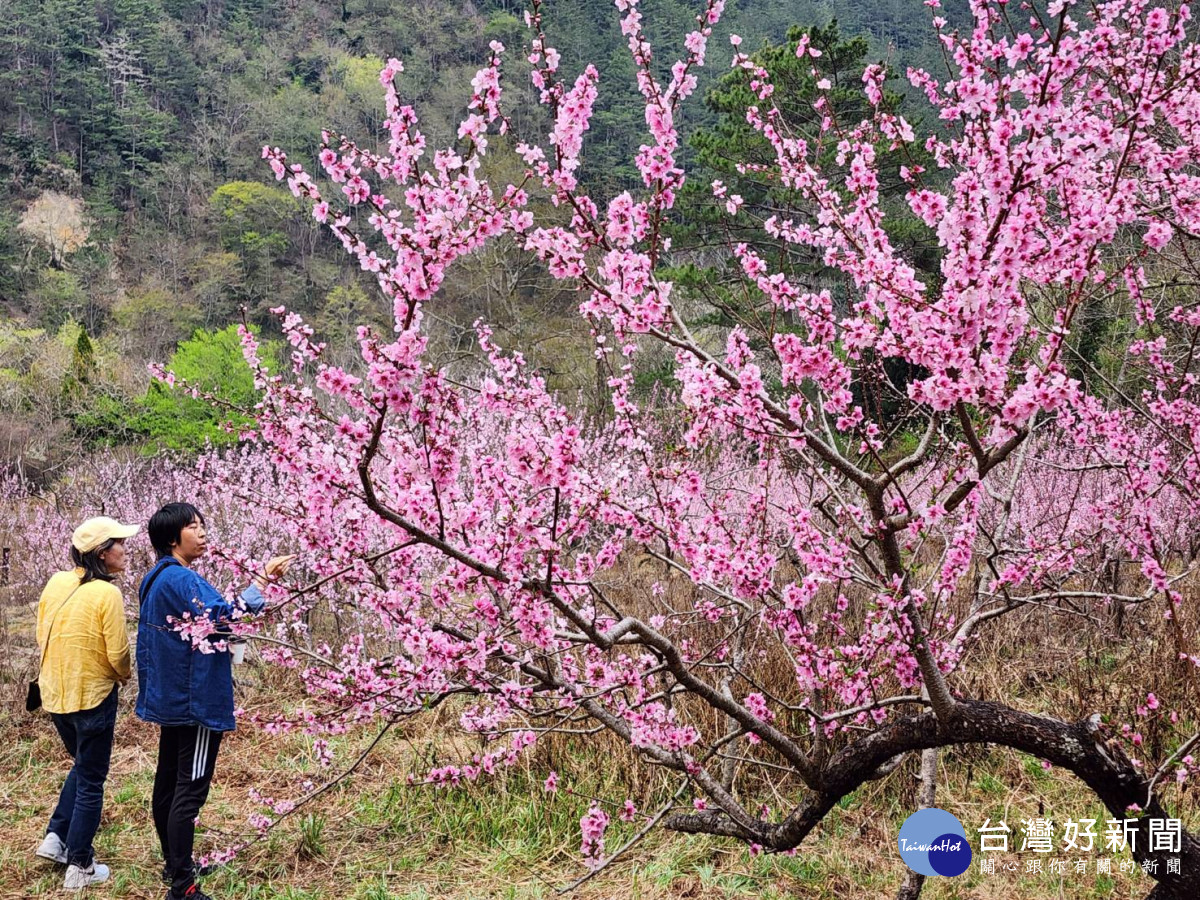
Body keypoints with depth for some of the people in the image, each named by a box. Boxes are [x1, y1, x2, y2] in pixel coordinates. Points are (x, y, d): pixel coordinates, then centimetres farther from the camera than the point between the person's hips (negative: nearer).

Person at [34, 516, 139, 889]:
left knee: (82, 765, 28)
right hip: (92, 696, -6)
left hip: (54, 693, 6)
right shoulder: (107, 594, -20)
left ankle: (56, 836, 23)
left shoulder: (55, 583, -2)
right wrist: (124, 676, 5)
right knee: (91, 781, 8)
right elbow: (118, 652, -17)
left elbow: (43, 636, 7)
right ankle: (80, 867, 16)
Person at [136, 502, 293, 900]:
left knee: (168, 781, 16)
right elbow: (221, 618, -32)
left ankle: (174, 864, 29)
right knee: (190, 789, -8)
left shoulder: (155, 580, 13)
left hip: (170, 698, 11)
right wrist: (263, 580, -34)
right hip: (196, 699, -11)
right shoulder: (180, 579, -19)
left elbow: (147, 641, 20)